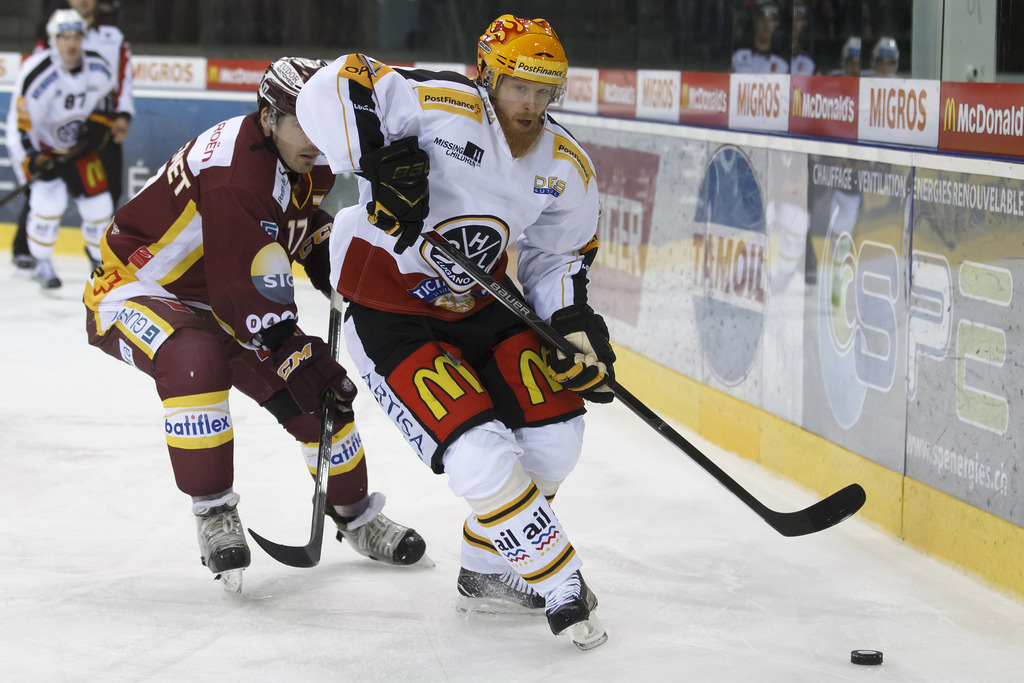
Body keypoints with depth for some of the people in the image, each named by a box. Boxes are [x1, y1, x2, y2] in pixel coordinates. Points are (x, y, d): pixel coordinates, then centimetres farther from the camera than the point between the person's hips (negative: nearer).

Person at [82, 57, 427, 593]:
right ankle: (213, 512, -25)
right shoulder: (235, 177, -35)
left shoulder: (309, 163, -6)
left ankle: (354, 513, 24)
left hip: (214, 298, 9)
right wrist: (301, 361, -33)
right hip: (134, 288, -9)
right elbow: (251, 297, -35)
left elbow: (306, 227, 18)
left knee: (320, 391, 2)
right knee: (197, 361, -39)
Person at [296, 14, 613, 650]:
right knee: (482, 456, -19)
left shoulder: (567, 168, -3)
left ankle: (487, 571, 22)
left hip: (480, 306, 7)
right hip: (389, 311, -7)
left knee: (556, 434, 0)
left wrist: (577, 323, -7)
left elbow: (561, 256, 10)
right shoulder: (445, 108, -24)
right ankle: (563, 588, -1)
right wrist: (382, 158, -40)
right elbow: (331, 92, -30)